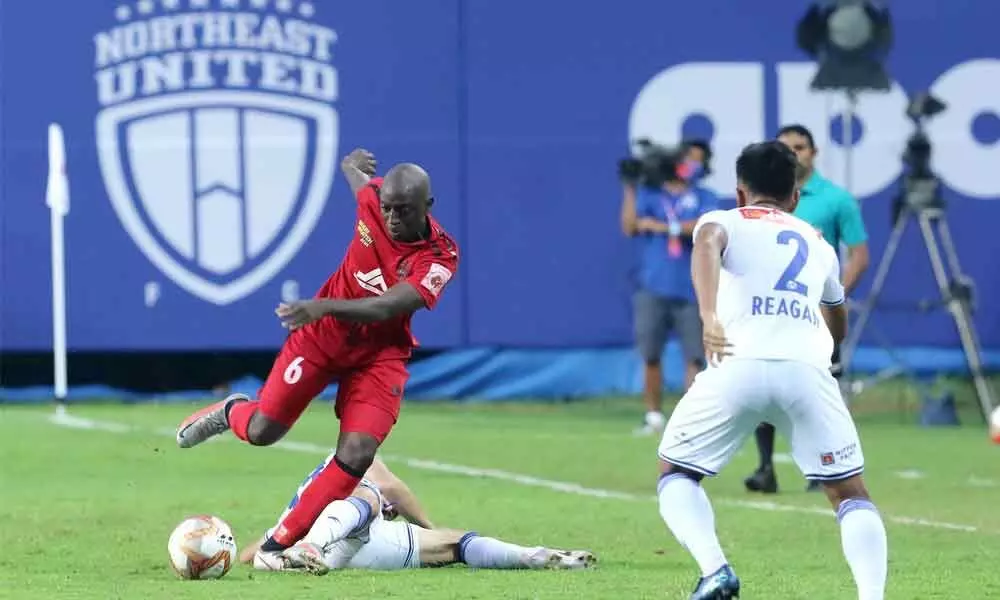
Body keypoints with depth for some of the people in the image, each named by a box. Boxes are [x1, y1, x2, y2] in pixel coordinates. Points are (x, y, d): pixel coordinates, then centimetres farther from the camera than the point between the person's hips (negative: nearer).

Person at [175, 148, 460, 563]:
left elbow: (385, 307, -37)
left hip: (379, 354, -2)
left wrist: (324, 307, -51)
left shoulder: (440, 258, -25)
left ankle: (282, 543, -4)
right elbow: (358, 174, 10)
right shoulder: (372, 199, -16)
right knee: (261, 432, 1)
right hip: (323, 335, 2)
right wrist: (352, 164, 35)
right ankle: (232, 412, 39)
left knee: (357, 455, -18)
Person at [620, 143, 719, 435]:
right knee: (650, 356, -1)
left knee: (695, 357, -6)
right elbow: (630, 227, -1)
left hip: (691, 290, -1)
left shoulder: (704, 198, 9)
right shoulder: (649, 193, 12)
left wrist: (664, 227, -11)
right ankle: (654, 416, 9)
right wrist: (630, 188, -7)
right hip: (653, 290, 1)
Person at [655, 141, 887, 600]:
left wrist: (708, 315, -23)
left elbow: (707, 243, -8)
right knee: (851, 494, 12)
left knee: (676, 475, 17)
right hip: (808, 369, 2)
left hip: (738, 368, -2)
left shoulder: (724, 221, 19)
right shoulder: (819, 244, 31)